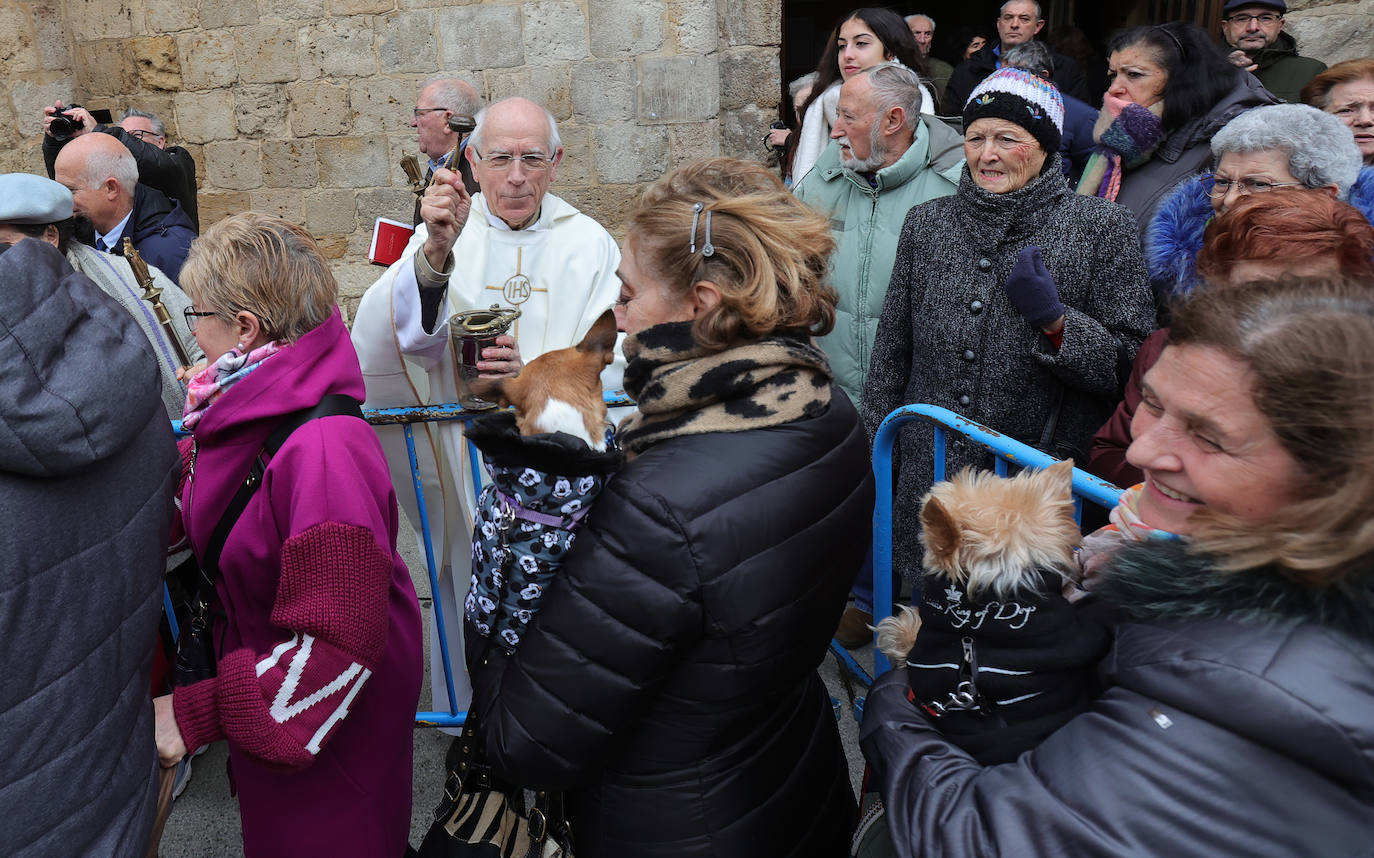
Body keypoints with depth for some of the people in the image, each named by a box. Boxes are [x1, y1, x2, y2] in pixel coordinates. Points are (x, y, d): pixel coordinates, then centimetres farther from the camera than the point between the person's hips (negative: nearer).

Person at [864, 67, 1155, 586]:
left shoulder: (1100, 227, -2)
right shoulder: (926, 223, 7)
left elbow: (1138, 364, -5)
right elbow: (890, 353, 11)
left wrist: (1056, 322, -20)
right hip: (929, 483, 3)